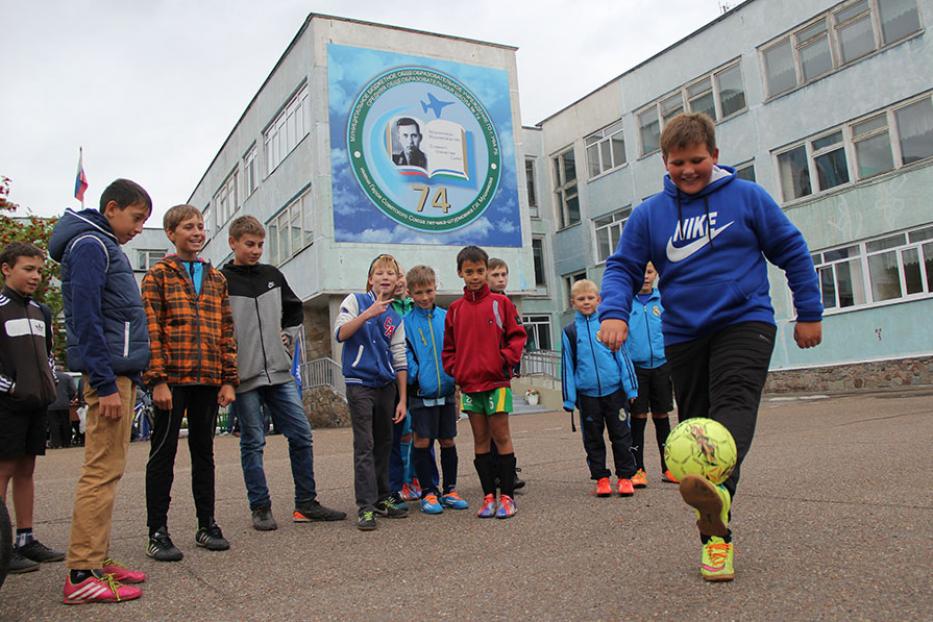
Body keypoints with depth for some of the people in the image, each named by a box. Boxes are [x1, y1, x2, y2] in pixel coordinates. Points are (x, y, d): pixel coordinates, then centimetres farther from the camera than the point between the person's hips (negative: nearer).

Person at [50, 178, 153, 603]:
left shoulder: (106, 247, 22)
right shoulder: (90, 245, -8)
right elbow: (86, 318, -17)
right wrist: (105, 385, -20)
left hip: (119, 373, 10)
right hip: (109, 375, -10)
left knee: (107, 470, 11)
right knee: (103, 472, -8)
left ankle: (98, 562, 18)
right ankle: (82, 575, -3)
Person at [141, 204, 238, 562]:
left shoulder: (216, 278, 15)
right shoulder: (158, 275, 2)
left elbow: (227, 331, 12)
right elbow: (150, 330, -6)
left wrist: (229, 379, 6)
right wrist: (157, 379, -14)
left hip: (208, 379, 5)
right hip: (173, 378, -4)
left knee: (204, 451, 12)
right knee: (163, 452, 2)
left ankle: (206, 525, 21)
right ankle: (157, 532, 9)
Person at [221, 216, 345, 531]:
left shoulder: (273, 275, 11)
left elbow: (296, 310, 25)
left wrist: (288, 338, 11)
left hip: (279, 373, 5)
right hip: (244, 376, -4)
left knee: (301, 435, 4)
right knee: (253, 443, 4)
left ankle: (306, 504, 15)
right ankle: (260, 508, 16)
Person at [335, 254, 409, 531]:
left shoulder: (395, 318, 11)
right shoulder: (356, 301, 1)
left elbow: (399, 361, 9)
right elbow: (341, 333, -14)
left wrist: (403, 399, 5)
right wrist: (369, 313, -24)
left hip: (385, 385, 5)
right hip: (359, 383, -4)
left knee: (384, 444, 10)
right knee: (364, 446, -7)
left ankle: (383, 499, 21)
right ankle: (365, 507, -4)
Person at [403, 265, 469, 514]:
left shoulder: (447, 317, 4)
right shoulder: (406, 322, -3)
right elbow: (405, 355, -3)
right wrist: (414, 376, -15)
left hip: (447, 391, 3)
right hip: (421, 393, -2)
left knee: (448, 441, 11)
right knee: (423, 442, 1)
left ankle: (450, 490, 24)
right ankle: (429, 492, 15)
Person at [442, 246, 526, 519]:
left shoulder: (500, 303, 0)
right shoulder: (455, 309, 9)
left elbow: (517, 335, 1)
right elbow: (449, 347, 15)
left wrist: (506, 360, -11)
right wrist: (454, 369, 2)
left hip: (497, 381, -3)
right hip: (469, 384, 3)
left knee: (501, 438, 0)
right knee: (480, 440, 8)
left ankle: (507, 496, 9)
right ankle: (489, 496, 16)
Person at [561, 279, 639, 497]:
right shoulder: (570, 331, 4)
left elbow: (622, 356, 5)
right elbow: (567, 366, 5)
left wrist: (631, 387, 1)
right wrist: (569, 398, 2)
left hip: (614, 390, -1)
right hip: (587, 394, 1)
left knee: (620, 434, 5)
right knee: (593, 438, 9)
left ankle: (625, 476, 16)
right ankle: (601, 478, 20)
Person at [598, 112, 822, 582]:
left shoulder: (747, 196, 1)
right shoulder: (649, 214, 4)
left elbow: (792, 251, 7)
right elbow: (623, 267, 2)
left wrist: (809, 312, 6)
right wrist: (613, 311, -17)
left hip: (744, 321, -2)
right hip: (683, 335, 3)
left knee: (733, 402, -27)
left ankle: (717, 489, -50)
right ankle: (715, 537, 15)